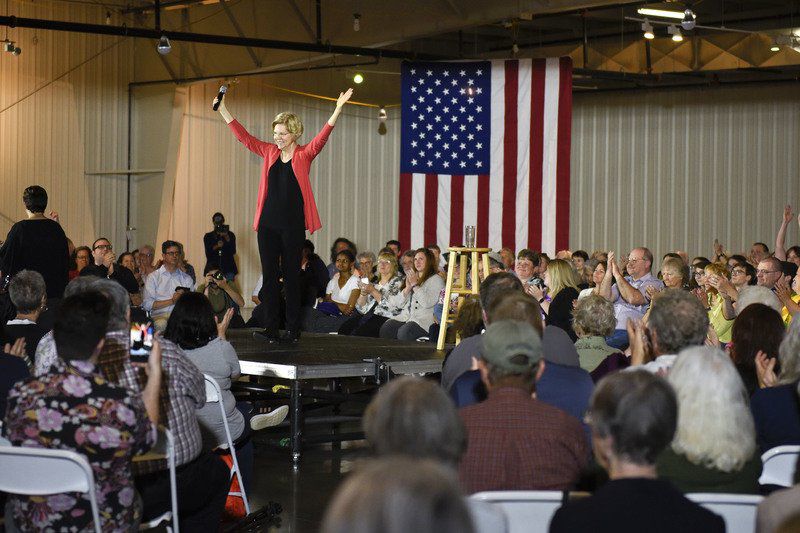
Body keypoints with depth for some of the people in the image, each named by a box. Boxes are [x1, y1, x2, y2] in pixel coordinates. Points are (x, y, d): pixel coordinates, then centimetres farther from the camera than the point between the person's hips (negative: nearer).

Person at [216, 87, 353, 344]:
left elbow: (321, 138, -14)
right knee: (269, 276, 2)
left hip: (293, 225, -4)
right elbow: (244, 136, 12)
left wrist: (337, 110, -27)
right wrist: (223, 110, 8)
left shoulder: (304, 155, 0)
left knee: (291, 276, 2)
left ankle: (293, 330, 8)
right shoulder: (270, 152, 10)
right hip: (268, 223, 4)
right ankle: (271, 329, 4)